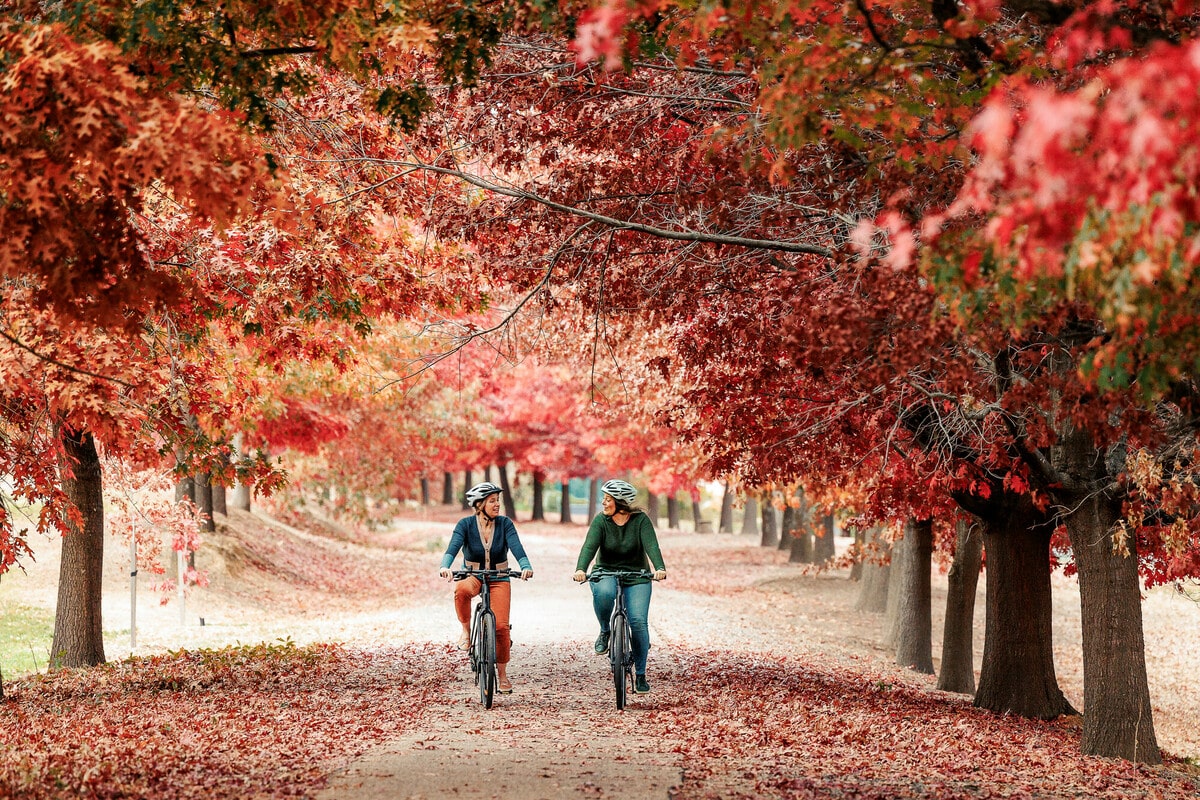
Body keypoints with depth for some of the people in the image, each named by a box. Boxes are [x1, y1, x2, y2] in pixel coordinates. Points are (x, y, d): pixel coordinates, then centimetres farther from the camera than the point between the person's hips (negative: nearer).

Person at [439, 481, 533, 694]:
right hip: (472, 576, -1)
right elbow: (453, 547, -24)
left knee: (501, 626, -13)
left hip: (499, 580, 1)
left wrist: (525, 567, -41)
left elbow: (517, 548, -21)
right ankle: (466, 631, -16)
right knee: (461, 590, -39)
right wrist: (445, 566, -45)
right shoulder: (466, 524, -10)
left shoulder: (505, 524, -8)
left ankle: (502, 674, 5)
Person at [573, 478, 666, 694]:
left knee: (639, 621, -16)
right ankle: (605, 632, -7)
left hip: (636, 578, 0)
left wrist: (660, 568, -39)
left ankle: (640, 674, -1)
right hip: (606, 573, 0)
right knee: (603, 592, -37)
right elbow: (590, 546, -18)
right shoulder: (601, 520, -5)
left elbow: (651, 546, -20)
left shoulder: (640, 520, -7)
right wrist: (581, 569, -37)